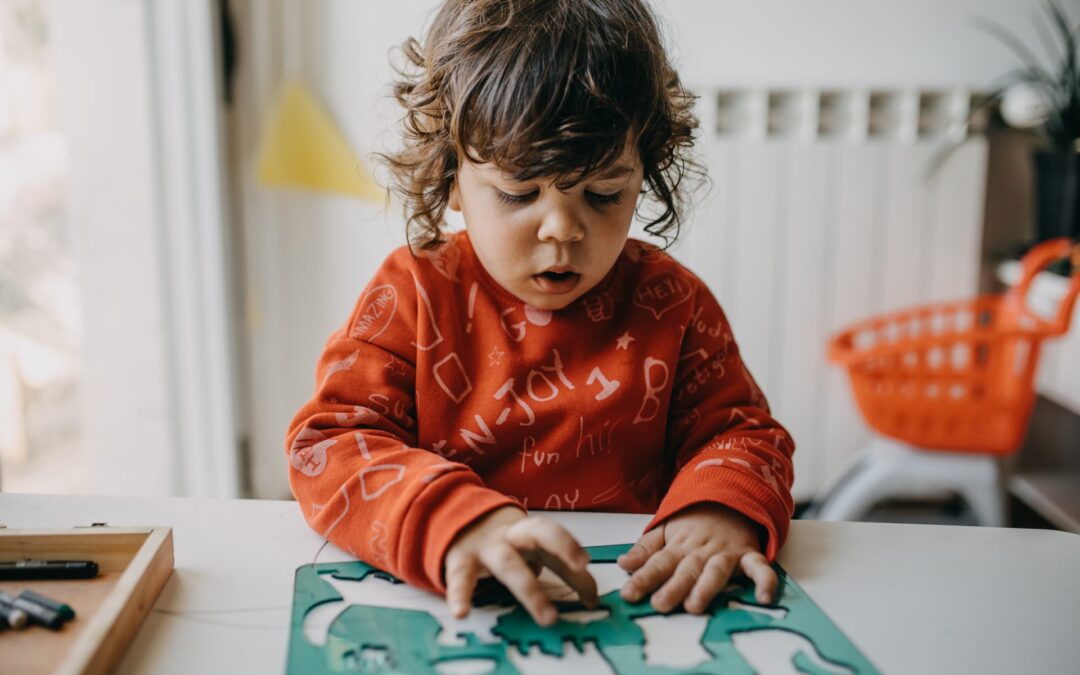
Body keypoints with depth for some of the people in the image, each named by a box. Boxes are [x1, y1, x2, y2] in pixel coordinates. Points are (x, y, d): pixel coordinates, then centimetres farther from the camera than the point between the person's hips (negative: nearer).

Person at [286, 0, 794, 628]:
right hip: (451, 606, 0)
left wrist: (722, 508, -20)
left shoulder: (671, 303, 0)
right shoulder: (414, 293, -4)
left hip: (635, 600, 1)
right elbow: (328, 443, -12)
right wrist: (454, 522, -31)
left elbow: (741, 433, 5)